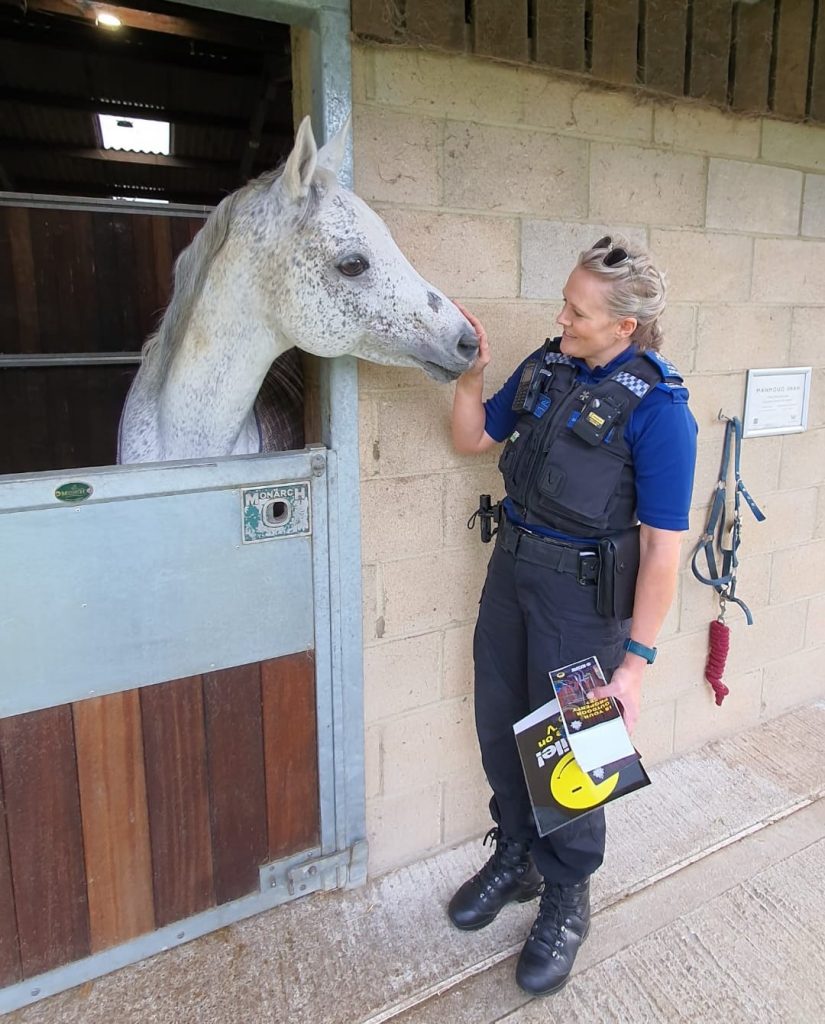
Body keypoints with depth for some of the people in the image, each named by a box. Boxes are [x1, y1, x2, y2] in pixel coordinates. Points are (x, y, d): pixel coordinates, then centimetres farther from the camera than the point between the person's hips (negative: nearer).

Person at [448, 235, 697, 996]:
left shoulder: (657, 407, -18)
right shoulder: (545, 365, 0)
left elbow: (662, 546, -17)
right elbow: (473, 439, 11)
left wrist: (637, 660, -16)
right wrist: (472, 373, -6)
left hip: (583, 590, -6)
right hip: (511, 566, 7)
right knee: (500, 727, 19)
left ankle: (567, 901, 38)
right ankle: (514, 860, 46)